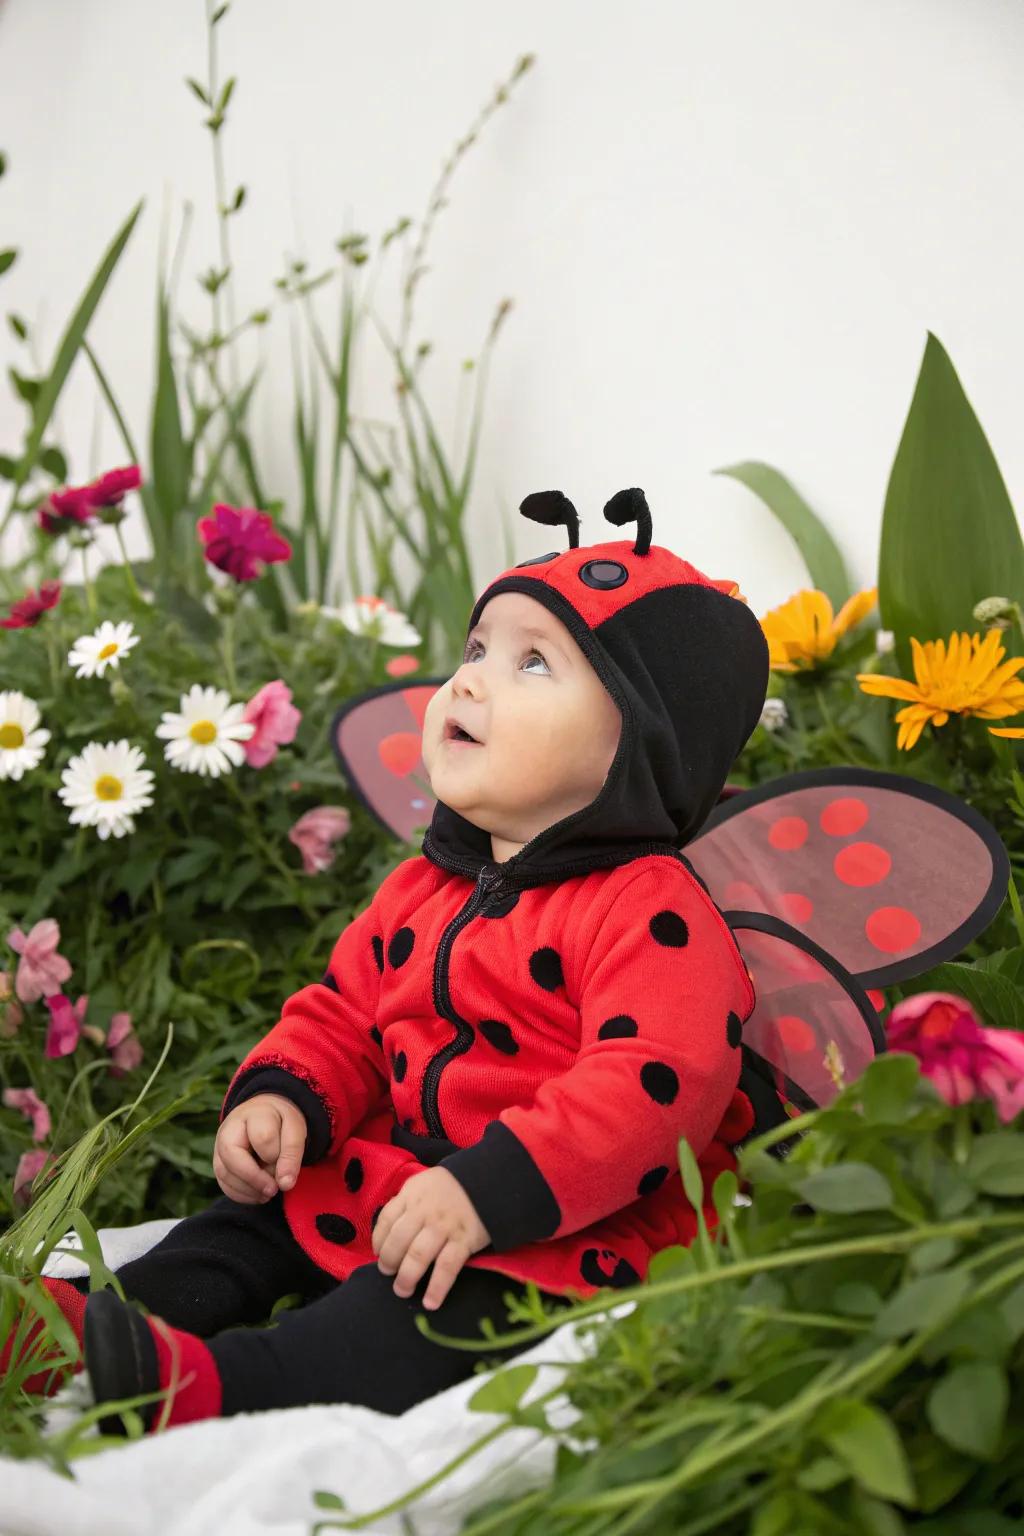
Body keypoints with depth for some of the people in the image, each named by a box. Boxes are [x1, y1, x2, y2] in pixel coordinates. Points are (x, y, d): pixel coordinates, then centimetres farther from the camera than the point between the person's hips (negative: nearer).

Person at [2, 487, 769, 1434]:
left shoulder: (651, 911, -16)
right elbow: (343, 1011, 19)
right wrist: (283, 1097, -4)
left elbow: (655, 1083, -27)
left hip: (562, 1234, -9)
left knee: (449, 1308, -33)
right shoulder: (423, 891, 12)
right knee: (259, 1217, 4)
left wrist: (491, 1190, -34)